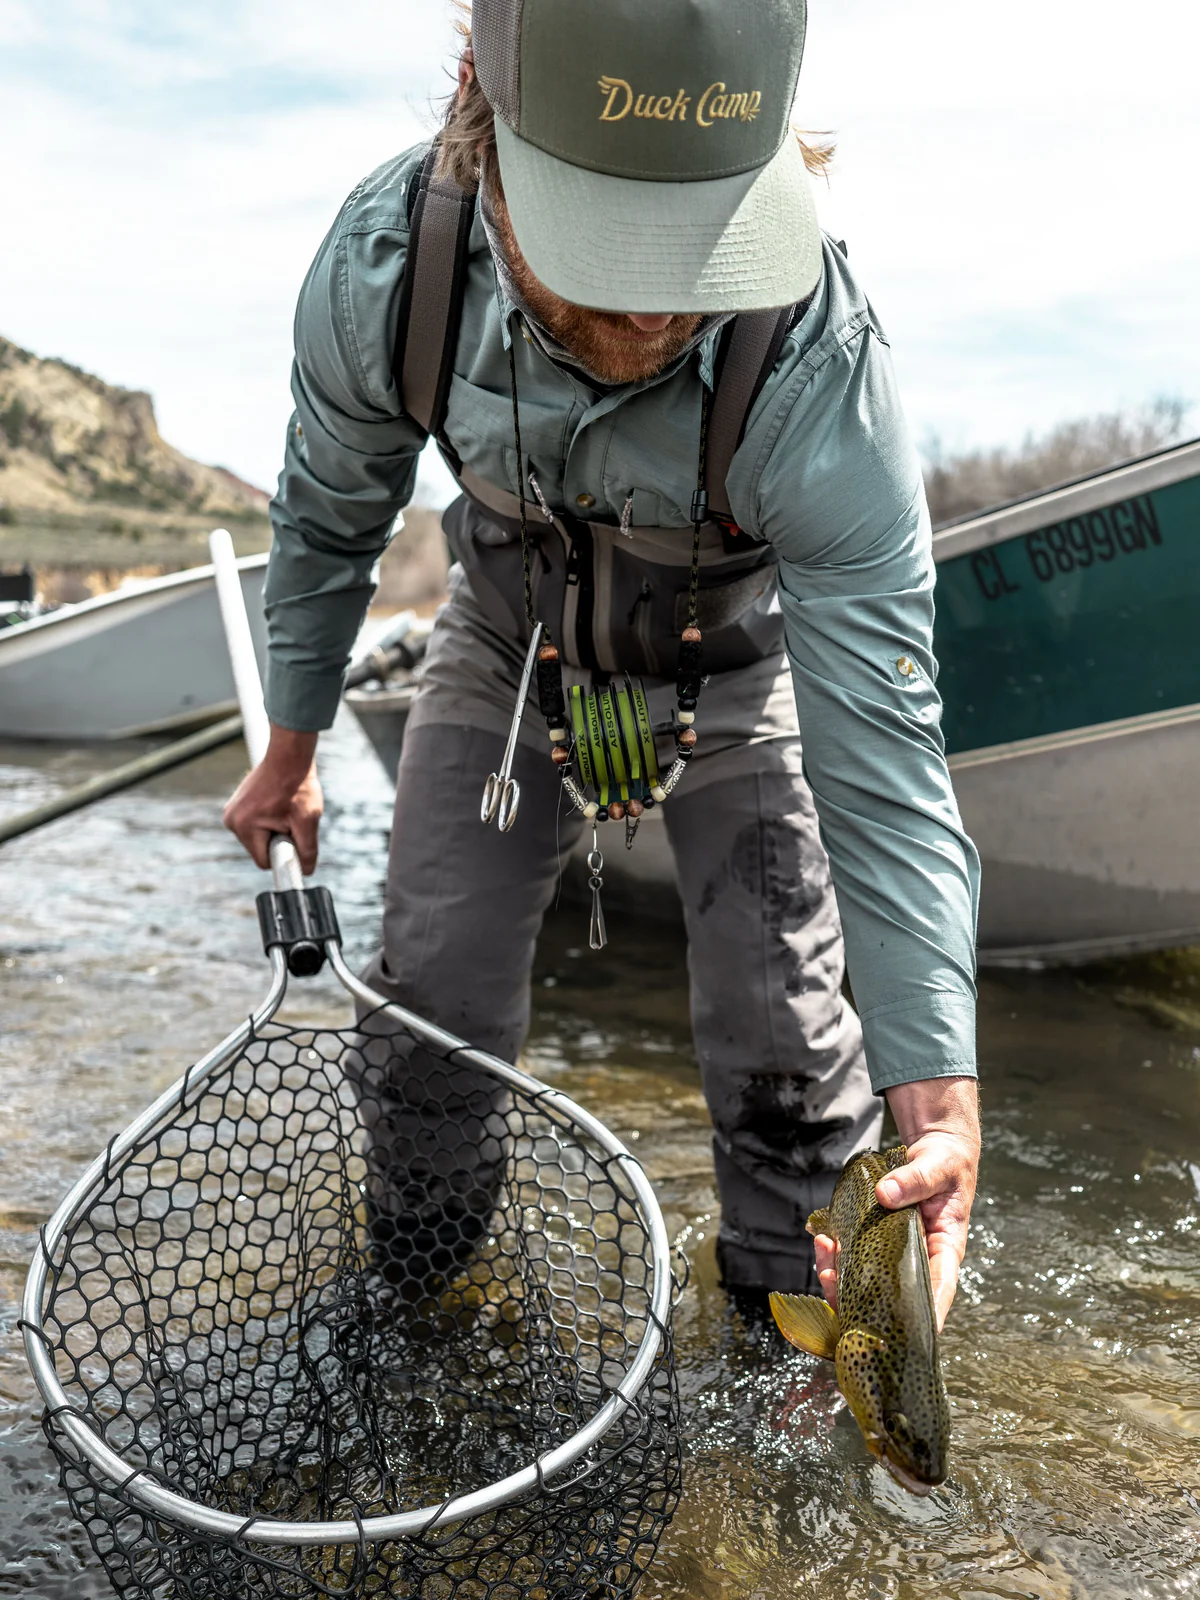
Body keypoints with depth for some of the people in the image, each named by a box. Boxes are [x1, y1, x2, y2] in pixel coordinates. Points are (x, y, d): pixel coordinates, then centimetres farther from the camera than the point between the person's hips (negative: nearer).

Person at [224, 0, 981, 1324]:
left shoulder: (821, 382, -40)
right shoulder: (382, 262, -31)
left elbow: (883, 771, -35)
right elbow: (329, 520, -9)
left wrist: (940, 1103, -40)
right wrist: (289, 750, 4)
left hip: (735, 672, -2)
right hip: (508, 647, 2)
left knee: (783, 1040, -6)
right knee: (434, 995, 4)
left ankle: (783, 1295, 24)